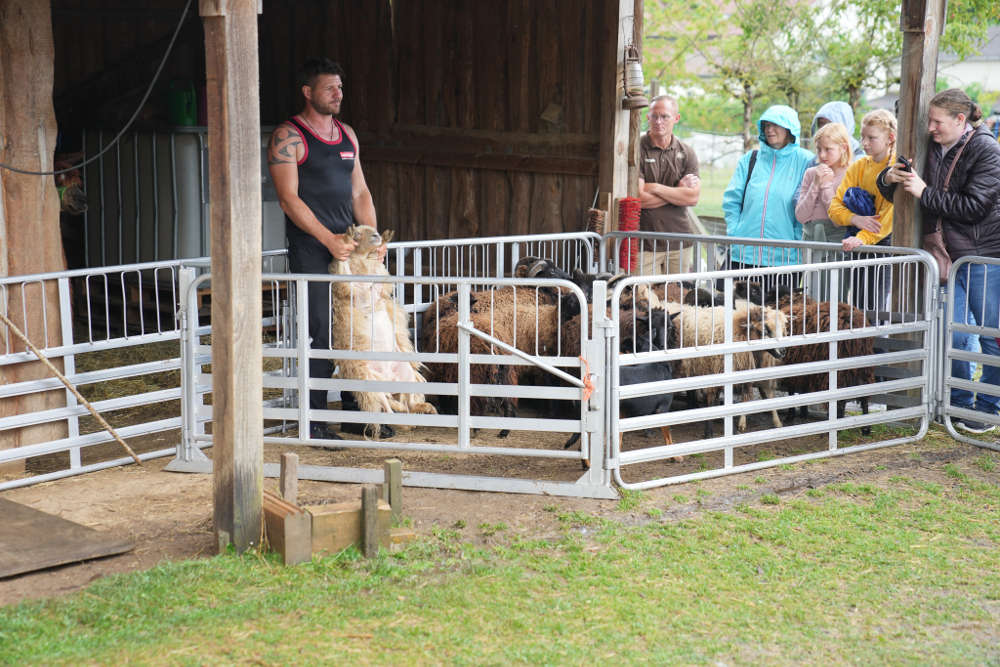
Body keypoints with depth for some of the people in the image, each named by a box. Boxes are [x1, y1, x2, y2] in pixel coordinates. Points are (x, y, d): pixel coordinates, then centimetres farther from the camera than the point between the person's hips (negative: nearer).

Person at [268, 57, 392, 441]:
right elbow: (289, 198, -13)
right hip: (310, 251, -7)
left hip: (348, 247, 7)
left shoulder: (346, 134, 16)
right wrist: (329, 239, -18)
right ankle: (313, 421, 2)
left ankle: (355, 413, 18)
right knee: (321, 334, -7)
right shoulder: (288, 137, -6)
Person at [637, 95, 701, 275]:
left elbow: (693, 197, -4)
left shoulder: (686, 153, 8)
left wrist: (655, 187, -9)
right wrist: (679, 190, -6)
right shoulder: (637, 150, -4)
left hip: (680, 241, 3)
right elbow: (639, 199, -13)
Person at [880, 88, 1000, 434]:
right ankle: (959, 403, 20)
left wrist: (925, 193, -16)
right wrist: (889, 178, -4)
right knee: (954, 334, 5)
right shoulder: (934, 150, 7)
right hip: (951, 258, 6)